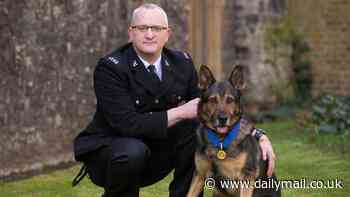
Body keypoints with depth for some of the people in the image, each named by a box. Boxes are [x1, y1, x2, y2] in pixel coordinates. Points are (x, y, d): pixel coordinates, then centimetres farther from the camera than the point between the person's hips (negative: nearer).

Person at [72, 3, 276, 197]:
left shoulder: (182, 63, -3)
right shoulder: (110, 68, -18)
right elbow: (128, 124, -27)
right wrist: (181, 112, -25)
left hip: (156, 153, 5)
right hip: (107, 151, -5)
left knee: (199, 127, -17)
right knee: (133, 151, -37)